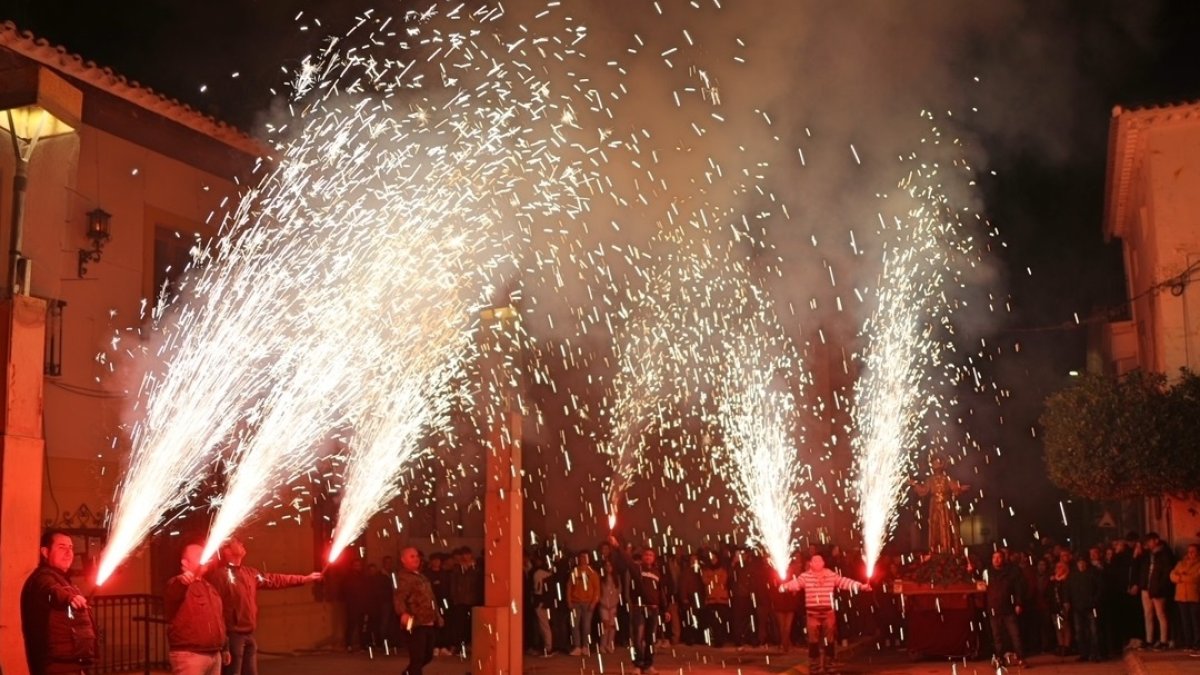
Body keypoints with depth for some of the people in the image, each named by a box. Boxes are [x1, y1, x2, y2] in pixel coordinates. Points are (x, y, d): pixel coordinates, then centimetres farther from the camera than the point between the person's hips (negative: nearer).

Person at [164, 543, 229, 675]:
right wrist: (180, 582, -57)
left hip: (214, 654, 9)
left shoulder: (209, 586, 20)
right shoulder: (179, 586, -9)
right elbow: (171, 598, -34)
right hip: (189, 655, -9)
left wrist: (225, 648, 30)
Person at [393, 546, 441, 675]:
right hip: (416, 624, -9)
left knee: (427, 656, 17)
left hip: (429, 623, 9)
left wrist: (437, 616, 24)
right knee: (417, 658, -6)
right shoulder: (403, 578, -10)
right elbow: (398, 597, -25)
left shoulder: (421, 577, 20)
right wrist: (403, 613, -43)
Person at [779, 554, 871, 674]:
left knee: (830, 640, 10)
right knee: (813, 641, 5)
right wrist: (784, 586, -35)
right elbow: (795, 583, -15)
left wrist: (860, 585, -15)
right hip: (812, 613, -2)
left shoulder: (831, 575, 3)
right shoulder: (805, 576, -2)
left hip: (828, 612, 2)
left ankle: (829, 666, 24)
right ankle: (814, 668, 15)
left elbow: (844, 582, -3)